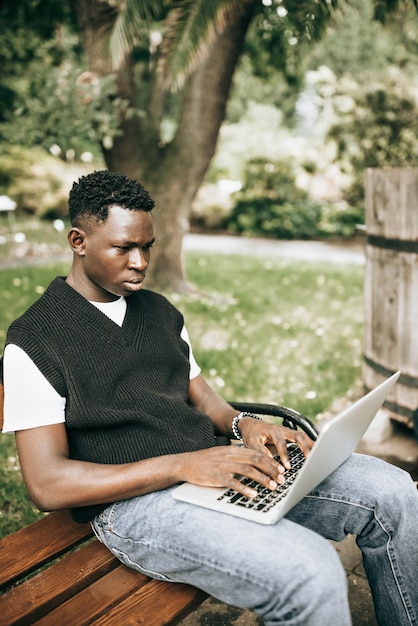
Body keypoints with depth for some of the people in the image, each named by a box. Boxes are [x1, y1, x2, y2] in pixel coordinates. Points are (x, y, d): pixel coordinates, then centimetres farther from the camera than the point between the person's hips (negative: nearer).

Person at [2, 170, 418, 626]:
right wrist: (180, 465, -22)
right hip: (134, 503, -6)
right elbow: (47, 484, -12)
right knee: (310, 571, -30)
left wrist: (243, 424, -3)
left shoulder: (159, 311, 17)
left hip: (214, 468, 7)